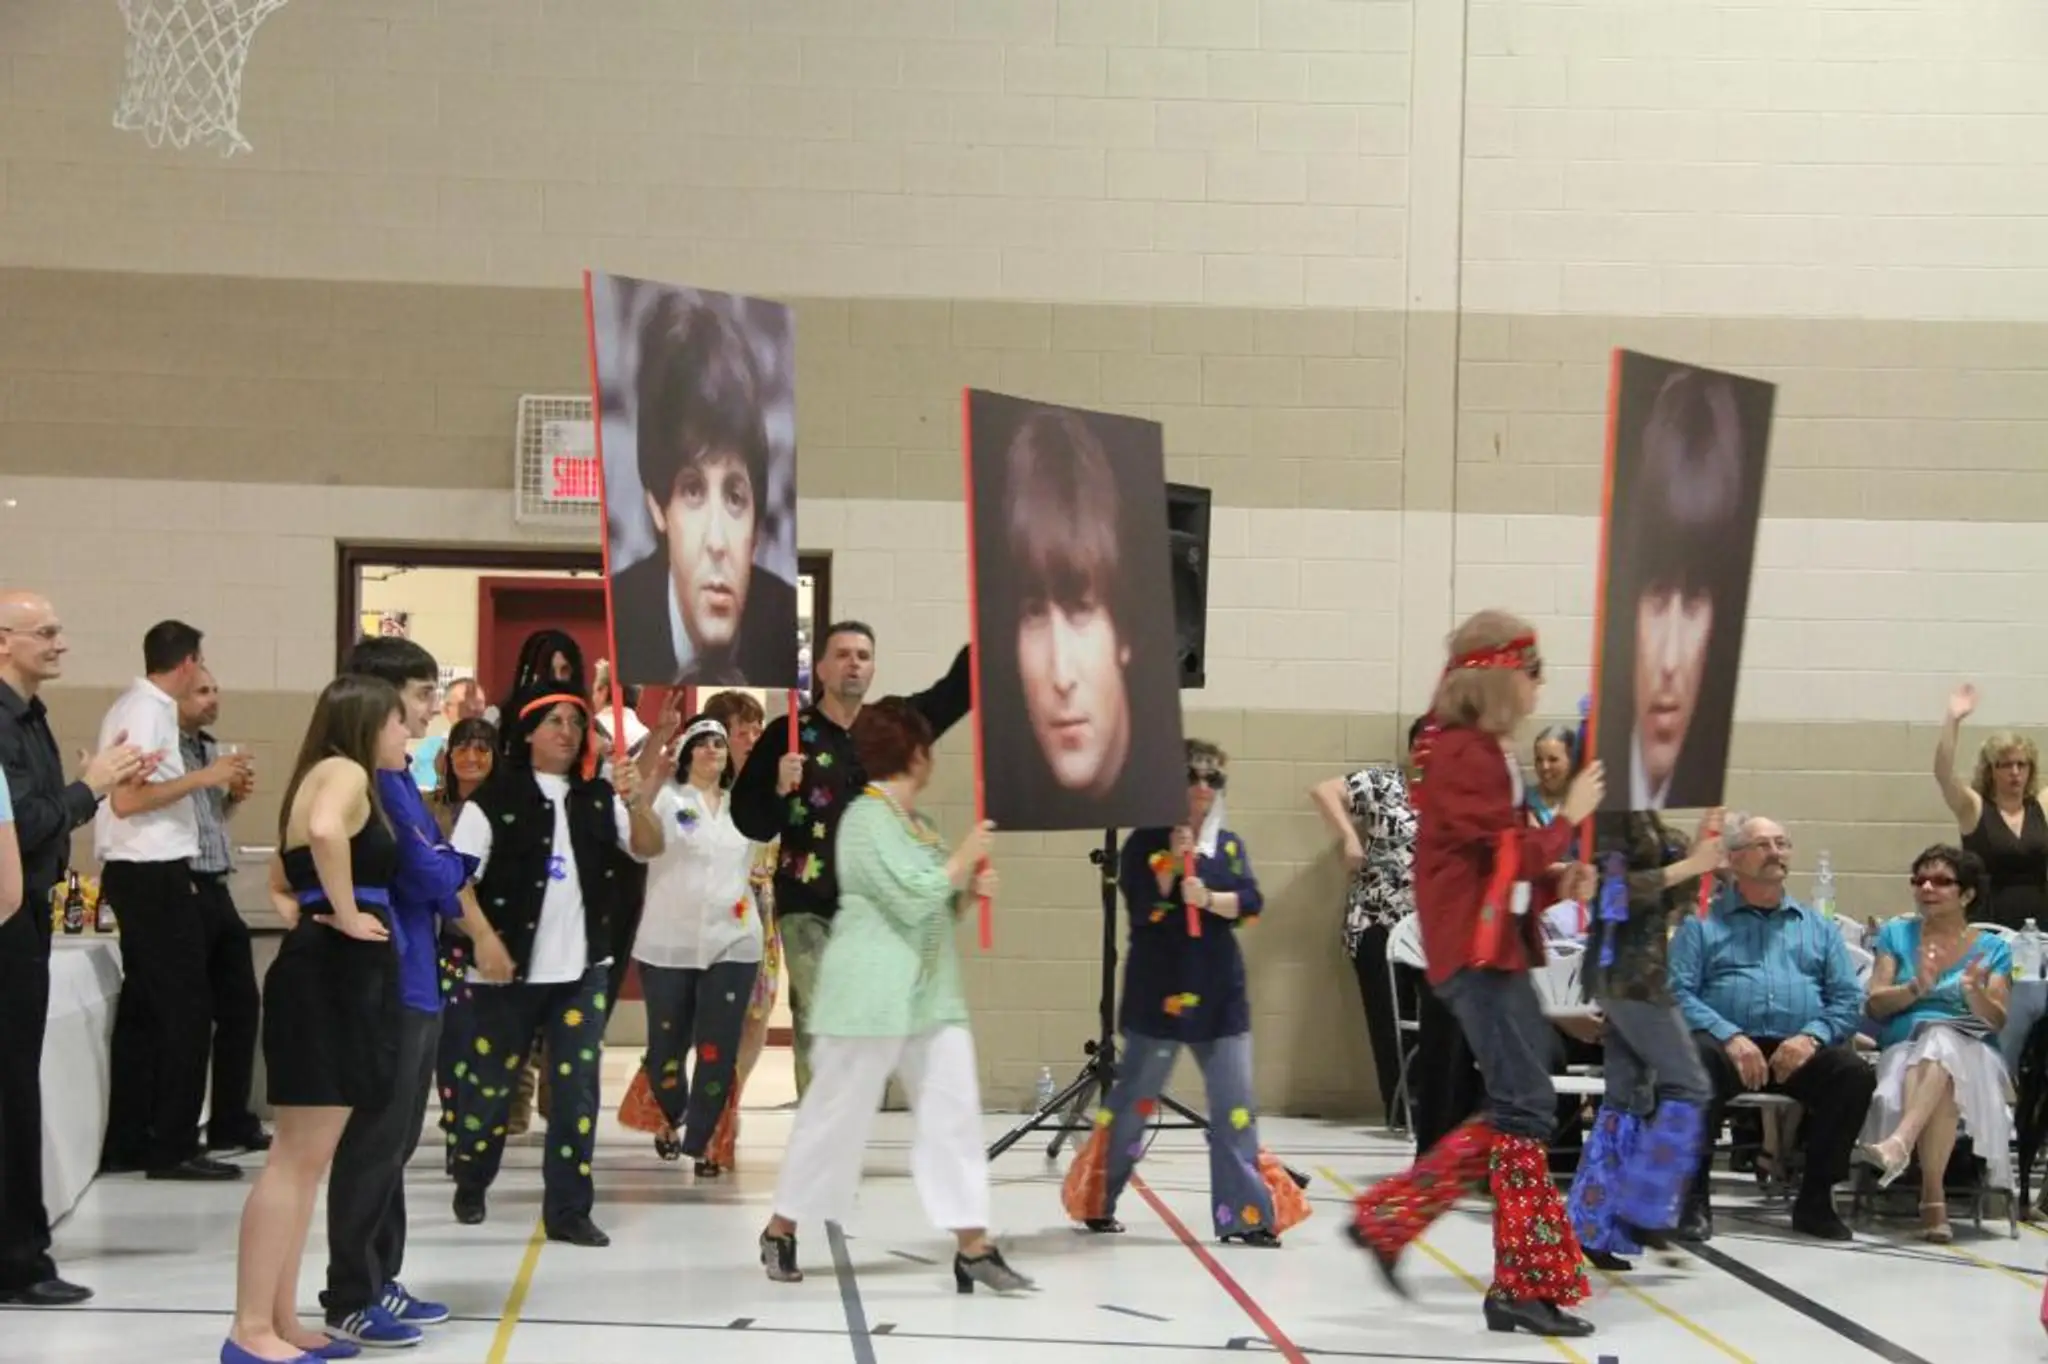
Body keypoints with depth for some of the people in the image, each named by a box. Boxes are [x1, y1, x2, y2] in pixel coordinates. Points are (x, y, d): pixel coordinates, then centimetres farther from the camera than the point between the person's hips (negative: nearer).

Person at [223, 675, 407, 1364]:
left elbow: (280, 883, 29)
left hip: (338, 979, 11)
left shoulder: (328, 779, 21)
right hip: (330, 977, -11)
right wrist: (346, 913, -21)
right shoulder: (345, 772, -9)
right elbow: (326, 832, -33)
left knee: (308, 1159, 12)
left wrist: (307, 916, 10)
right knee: (297, 1158, -9)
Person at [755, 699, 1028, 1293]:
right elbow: (909, 899, -21)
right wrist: (963, 859, -10)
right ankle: (781, 1229, 18)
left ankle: (973, 1245, 0)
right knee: (837, 1113, 1)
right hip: (873, 995, -9)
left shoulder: (914, 821, 16)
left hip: (931, 994, 9)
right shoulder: (866, 818, -12)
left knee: (954, 1110, 0)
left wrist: (969, 891, 4)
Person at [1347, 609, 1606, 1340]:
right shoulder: (1465, 754, -14)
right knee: (1526, 1110, -8)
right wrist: (1568, 817, -3)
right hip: (1478, 950, -10)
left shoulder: (1478, 751, 17)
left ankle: (1389, 1218, 15)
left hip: (1494, 946, 10)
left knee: (1515, 1110, 11)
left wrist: (1554, 875, 4)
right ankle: (1528, 1286, -3)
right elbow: (1511, 851, -17)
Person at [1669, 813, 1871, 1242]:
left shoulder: (1817, 928, 24)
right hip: (1727, 1042, -2)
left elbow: (1848, 999, 13)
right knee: (1695, 1061, -36)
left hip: (1799, 1050, 3)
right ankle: (1695, 1198, -24)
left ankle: (1815, 1198, -12)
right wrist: (1729, 1037, -16)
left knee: (1854, 1072, -27)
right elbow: (1678, 992, 0)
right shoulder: (1703, 921, 14)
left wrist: (1811, 1037, -8)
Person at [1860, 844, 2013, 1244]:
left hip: (1972, 1057, -1)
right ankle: (1934, 1195, -44)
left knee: (1941, 1042, -39)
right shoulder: (1895, 935, 17)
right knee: (1941, 1083, -37)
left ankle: (1901, 1140, -58)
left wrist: (1976, 992, -17)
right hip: (1903, 1052, 1)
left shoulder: (1992, 949, 15)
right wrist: (1917, 988, -13)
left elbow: (1997, 1021, 4)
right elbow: (1875, 1005, 6)